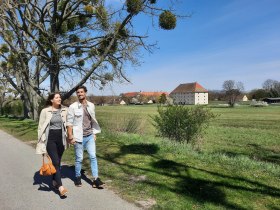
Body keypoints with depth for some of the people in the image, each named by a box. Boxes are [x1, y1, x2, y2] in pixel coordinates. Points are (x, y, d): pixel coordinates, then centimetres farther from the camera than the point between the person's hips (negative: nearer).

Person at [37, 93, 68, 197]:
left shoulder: (64, 110, 2)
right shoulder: (45, 111, -5)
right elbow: (41, 127, -1)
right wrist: (41, 142, -3)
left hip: (61, 139, 3)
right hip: (50, 139, -3)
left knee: (58, 162, 14)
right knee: (55, 162, -9)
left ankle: (55, 181, 32)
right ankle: (60, 186, -9)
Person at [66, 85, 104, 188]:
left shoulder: (91, 105, 4)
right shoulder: (73, 107, -8)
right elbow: (69, 123, -8)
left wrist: (94, 133, 10)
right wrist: (70, 137, -11)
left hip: (90, 136, 4)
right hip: (79, 137, -3)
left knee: (93, 156, 2)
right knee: (79, 158, 8)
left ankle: (96, 179, 8)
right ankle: (77, 177, 28)